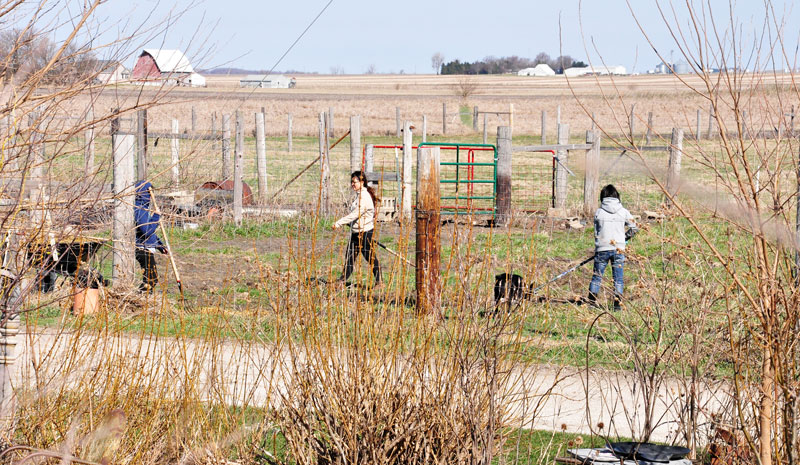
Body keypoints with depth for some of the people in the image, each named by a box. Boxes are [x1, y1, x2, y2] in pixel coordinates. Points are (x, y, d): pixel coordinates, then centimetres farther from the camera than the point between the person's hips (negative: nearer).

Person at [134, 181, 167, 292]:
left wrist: (159, 245, 26)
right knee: (151, 279, -10)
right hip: (144, 249, -11)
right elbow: (147, 231, -25)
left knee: (153, 279, 13)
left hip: (148, 248, 11)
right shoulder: (139, 210, -18)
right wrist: (156, 217, -17)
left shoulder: (145, 208, 16)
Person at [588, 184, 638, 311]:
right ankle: (617, 303, 2)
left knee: (597, 277, 10)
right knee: (618, 278, 6)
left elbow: (596, 233, 5)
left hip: (602, 249, 0)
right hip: (619, 249, 0)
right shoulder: (623, 212, 0)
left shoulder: (598, 212, -2)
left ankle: (592, 301, 11)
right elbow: (634, 228, 8)